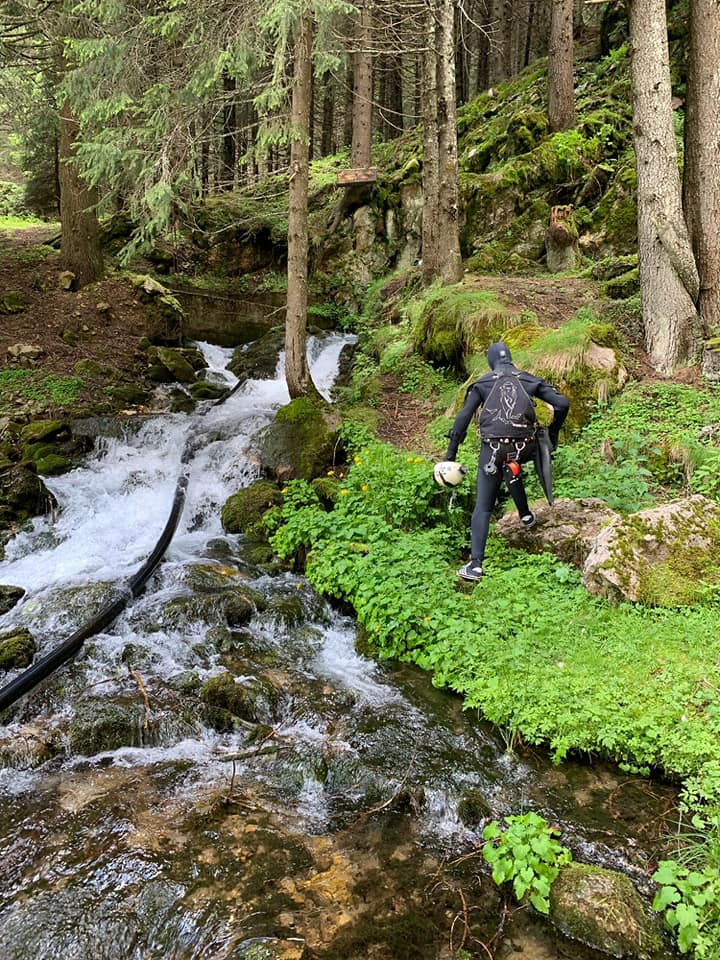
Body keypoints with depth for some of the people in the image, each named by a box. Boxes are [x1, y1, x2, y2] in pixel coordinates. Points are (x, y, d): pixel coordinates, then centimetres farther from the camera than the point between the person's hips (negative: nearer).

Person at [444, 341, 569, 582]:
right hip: (523, 447, 2)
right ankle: (525, 515, 43)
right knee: (512, 470, 40)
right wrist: (553, 433, 19)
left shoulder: (482, 383, 9)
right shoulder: (529, 380, 13)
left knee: (482, 507, 2)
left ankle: (475, 565, -7)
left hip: (492, 449, -2)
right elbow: (562, 403, 5)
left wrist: (450, 453, 1)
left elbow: (463, 418, 0)